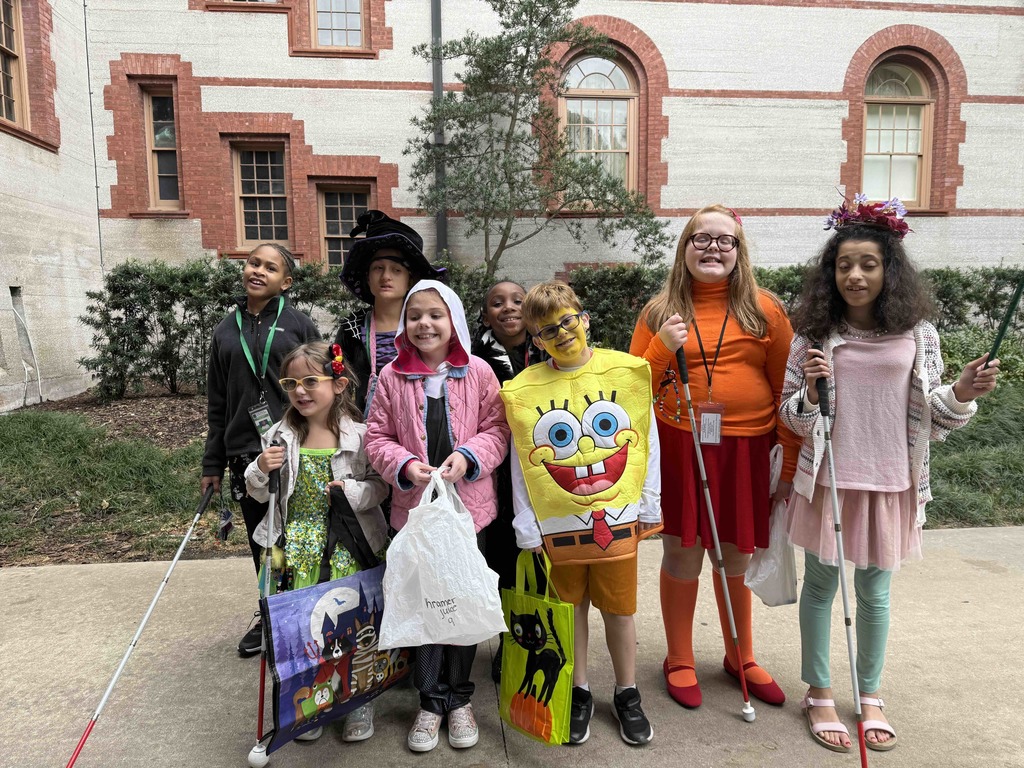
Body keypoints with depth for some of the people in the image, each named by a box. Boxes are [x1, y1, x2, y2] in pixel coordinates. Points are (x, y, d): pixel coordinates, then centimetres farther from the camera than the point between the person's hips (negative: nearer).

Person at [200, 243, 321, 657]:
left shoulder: (299, 324, 1)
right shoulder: (226, 331, 10)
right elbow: (218, 403, 13)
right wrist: (213, 464, 11)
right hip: (246, 455, 3)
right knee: (261, 541, 12)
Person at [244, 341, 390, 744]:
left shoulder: (359, 435, -6)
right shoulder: (280, 436, 2)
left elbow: (380, 484, -2)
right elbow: (258, 493, 9)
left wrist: (355, 492, -20)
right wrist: (261, 470, -11)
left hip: (349, 547, -2)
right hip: (298, 550, 2)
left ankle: (359, 701, 29)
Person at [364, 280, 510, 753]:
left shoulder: (478, 372, -3)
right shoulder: (392, 377, -1)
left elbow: (497, 429, -1)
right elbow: (377, 438, 2)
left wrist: (468, 456, -18)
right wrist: (405, 465, -16)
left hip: (469, 505, 0)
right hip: (415, 506, 0)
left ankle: (459, 698, 33)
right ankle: (431, 701, 29)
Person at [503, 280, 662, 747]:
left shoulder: (626, 372, -4)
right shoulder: (524, 389, -6)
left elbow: (647, 444, 1)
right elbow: (520, 463, -2)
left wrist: (649, 507, 3)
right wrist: (527, 529, -3)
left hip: (617, 517, 0)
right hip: (558, 523, 0)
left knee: (619, 608, 13)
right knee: (570, 608, 14)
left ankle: (627, 696, 34)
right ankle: (579, 694, 35)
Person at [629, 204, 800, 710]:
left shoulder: (764, 310, 4)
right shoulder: (661, 311, 5)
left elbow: (788, 389, 2)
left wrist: (790, 464, -2)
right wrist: (662, 347, -12)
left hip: (745, 449, 1)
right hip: (678, 447, 0)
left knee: (734, 559, 13)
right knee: (682, 556, 6)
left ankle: (740, 657, 37)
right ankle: (679, 661, 28)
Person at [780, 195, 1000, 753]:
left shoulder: (917, 335, -1)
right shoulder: (813, 332, -5)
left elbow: (931, 418, 5)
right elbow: (790, 416, -2)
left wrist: (962, 394, -14)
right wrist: (811, 391, -22)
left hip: (889, 484, 1)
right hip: (827, 479, -1)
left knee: (874, 589, 15)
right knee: (821, 585, 11)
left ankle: (869, 695, 35)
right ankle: (819, 694, 29)